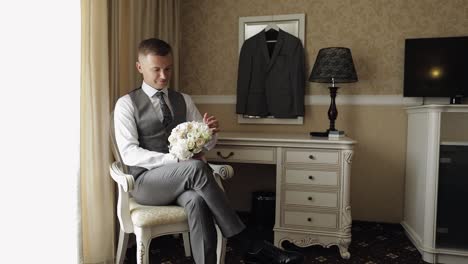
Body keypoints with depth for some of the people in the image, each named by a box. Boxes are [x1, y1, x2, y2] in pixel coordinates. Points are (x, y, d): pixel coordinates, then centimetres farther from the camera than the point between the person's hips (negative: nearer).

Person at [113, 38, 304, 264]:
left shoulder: (183, 100, 12)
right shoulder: (127, 104, 0)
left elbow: (206, 144, 10)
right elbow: (129, 153, -12)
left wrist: (209, 132, -15)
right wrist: (175, 159, -24)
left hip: (182, 180, 3)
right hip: (146, 182, -3)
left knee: (197, 200, -35)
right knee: (196, 168, -34)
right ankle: (251, 245, -27)